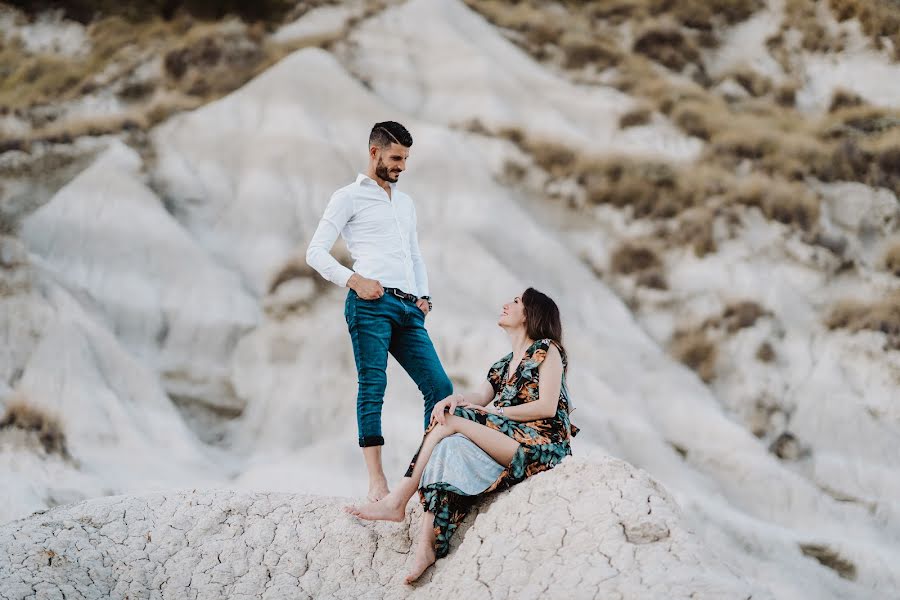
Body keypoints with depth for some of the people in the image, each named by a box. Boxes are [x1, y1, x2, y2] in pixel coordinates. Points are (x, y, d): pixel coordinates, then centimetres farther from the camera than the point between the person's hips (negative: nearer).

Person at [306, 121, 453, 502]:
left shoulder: (406, 203, 28)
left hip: (408, 310, 6)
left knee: (440, 385, -4)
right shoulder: (349, 197, 8)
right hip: (372, 303, -6)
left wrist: (424, 295, 13)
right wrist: (353, 280, -14)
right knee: (373, 386, -12)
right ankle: (376, 481, -15)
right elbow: (316, 252, 0)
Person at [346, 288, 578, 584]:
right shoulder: (503, 365, 26)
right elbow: (480, 397, 7)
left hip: (541, 445, -7)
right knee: (450, 447, -22)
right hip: (507, 444, 7)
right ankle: (427, 546, -35)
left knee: (450, 422, -20)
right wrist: (454, 399, -16)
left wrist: (496, 412, -12)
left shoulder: (546, 351, 3)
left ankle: (397, 501, -18)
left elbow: (548, 406, -9)